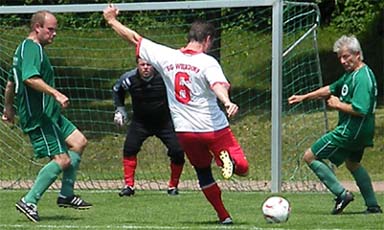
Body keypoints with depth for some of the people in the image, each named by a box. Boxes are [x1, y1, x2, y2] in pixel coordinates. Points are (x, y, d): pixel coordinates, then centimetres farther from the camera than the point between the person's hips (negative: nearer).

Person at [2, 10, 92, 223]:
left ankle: (66, 195, 14)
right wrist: (56, 94, -37)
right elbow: (30, 78, -32)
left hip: (48, 114, 11)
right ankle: (29, 201, -9)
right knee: (62, 159, -13)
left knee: (78, 142, 12)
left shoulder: (24, 48, 18)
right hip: (38, 116, -11)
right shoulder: (32, 48, -15)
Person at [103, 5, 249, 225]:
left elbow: (135, 38, 7)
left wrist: (112, 20, 20)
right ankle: (229, 160, -31)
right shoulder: (207, 62, -13)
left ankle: (224, 215, 15)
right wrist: (227, 103, -51)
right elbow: (218, 85, -34)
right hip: (214, 128, -4)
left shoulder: (167, 57, -1)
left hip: (184, 131, 4)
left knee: (203, 173, 22)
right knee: (242, 169, 2)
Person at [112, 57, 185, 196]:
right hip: (140, 121, 1)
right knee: (129, 147, -17)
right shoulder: (129, 79, -16)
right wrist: (119, 109, 1)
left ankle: (173, 186, 11)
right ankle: (129, 185, -6)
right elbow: (117, 90, 8)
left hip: (164, 121, -1)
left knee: (177, 151, -11)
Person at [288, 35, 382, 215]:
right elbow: (332, 89, 25)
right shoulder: (351, 74, 11)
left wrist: (338, 105, -15)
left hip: (350, 131, -11)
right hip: (359, 132, 11)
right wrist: (304, 97, 24)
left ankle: (341, 194, -9)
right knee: (352, 163, 32)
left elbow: (360, 110, -29)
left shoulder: (362, 78, -21)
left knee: (310, 156, -5)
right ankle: (373, 205, 32)